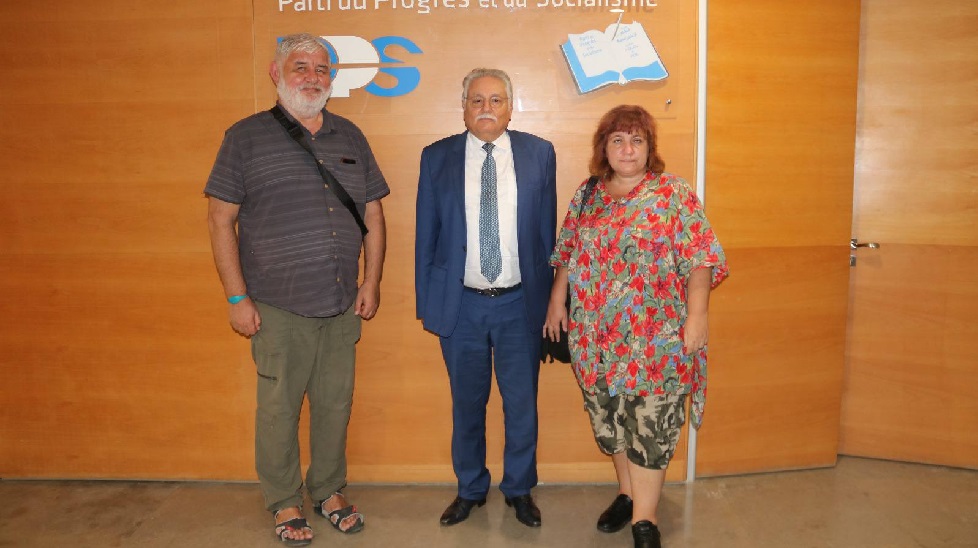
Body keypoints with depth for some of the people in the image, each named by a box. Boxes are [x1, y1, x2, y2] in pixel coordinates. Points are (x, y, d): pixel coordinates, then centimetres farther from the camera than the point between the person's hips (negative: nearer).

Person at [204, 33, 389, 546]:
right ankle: (284, 503, 27)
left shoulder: (350, 137, 10)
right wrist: (237, 297, -7)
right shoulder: (247, 137, -1)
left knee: (335, 403, 13)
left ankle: (329, 490, 33)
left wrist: (371, 282, 6)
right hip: (278, 308, -3)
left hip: (343, 307, 4)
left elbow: (373, 214, 12)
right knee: (279, 408, 7)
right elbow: (221, 220, -3)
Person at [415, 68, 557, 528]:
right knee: (467, 403, 14)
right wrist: (426, 301, 2)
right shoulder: (437, 157, 1)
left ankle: (520, 489, 33)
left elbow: (547, 231, 3)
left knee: (522, 403, 11)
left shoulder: (539, 154, 1)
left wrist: (548, 297, 2)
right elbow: (426, 235, 3)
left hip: (520, 303, 0)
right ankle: (470, 489, 35)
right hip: (460, 304, 1)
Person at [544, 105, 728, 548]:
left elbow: (699, 260, -9)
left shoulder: (673, 194, -4)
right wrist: (556, 302, 10)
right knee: (609, 418, 14)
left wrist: (697, 315, -17)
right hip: (598, 338, 4)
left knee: (649, 423, 1)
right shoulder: (586, 195, 9)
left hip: (655, 337, -4)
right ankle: (628, 493, 34)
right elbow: (567, 255, 14)